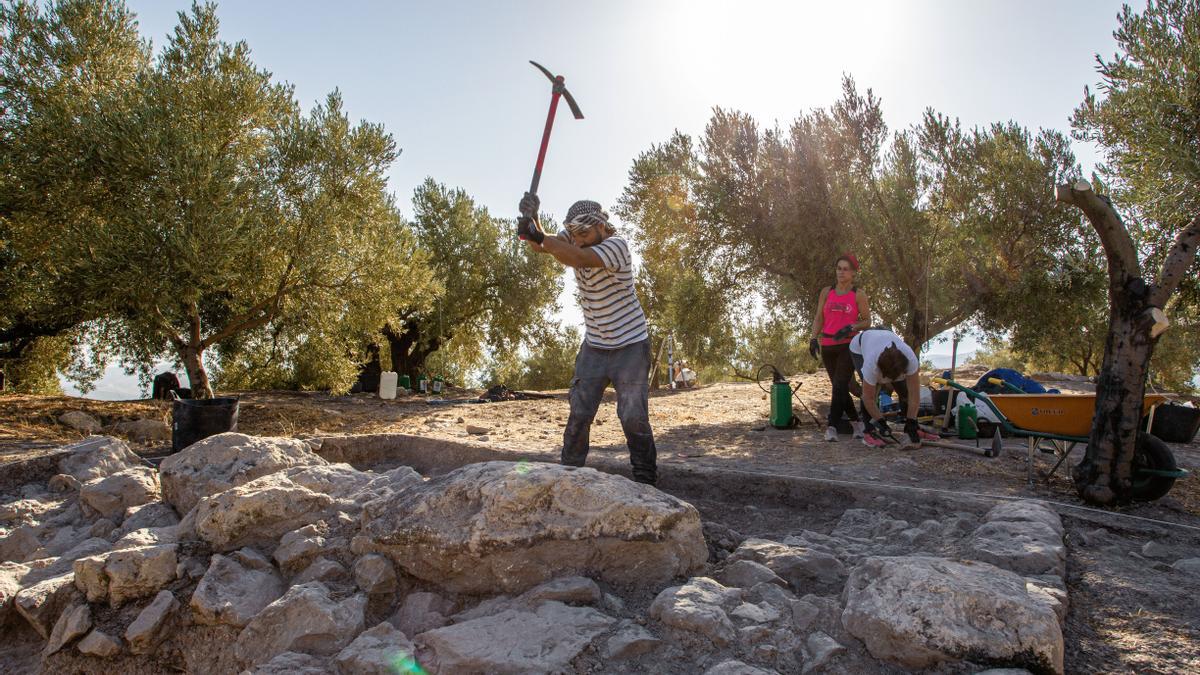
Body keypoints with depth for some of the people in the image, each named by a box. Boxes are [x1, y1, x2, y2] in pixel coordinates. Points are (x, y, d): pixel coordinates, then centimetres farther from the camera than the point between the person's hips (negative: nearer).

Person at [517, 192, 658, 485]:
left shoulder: (616, 245, -21)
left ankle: (646, 479, 10)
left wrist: (538, 236, -44)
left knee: (634, 417, -4)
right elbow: (543, 245, -18)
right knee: (579, 415, 2)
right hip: (593, 347, 5)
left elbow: (578, 259, -38)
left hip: (630, 346, -5)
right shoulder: (575, 243, -2)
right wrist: (531, 217, -37)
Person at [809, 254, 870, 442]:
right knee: (840, 387, 10)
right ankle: (856, 422, 25)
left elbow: (867, 321, 3)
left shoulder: (858, 295, 0)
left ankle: (832, 426, -13)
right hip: (827, 346, 4)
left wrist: (851, 328, -16)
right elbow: (819, 318, 11)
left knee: (840, 386, -13)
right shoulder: (826, 292, 9)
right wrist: (814, 339, -1)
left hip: (849, 345, -4)